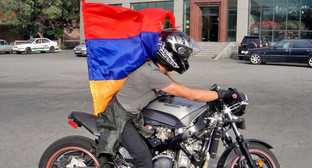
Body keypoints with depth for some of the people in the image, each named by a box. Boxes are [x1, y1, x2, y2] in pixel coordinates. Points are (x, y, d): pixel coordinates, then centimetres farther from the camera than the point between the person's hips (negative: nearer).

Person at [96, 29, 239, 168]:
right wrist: (221, 94, -18)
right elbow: (191, 95, -28)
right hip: (119, 117, -10)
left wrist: (210, 95, 7)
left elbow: (177, 88, 12)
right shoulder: (152, 73, -30)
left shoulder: (157, 69, 0)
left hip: (131, 113, 10)